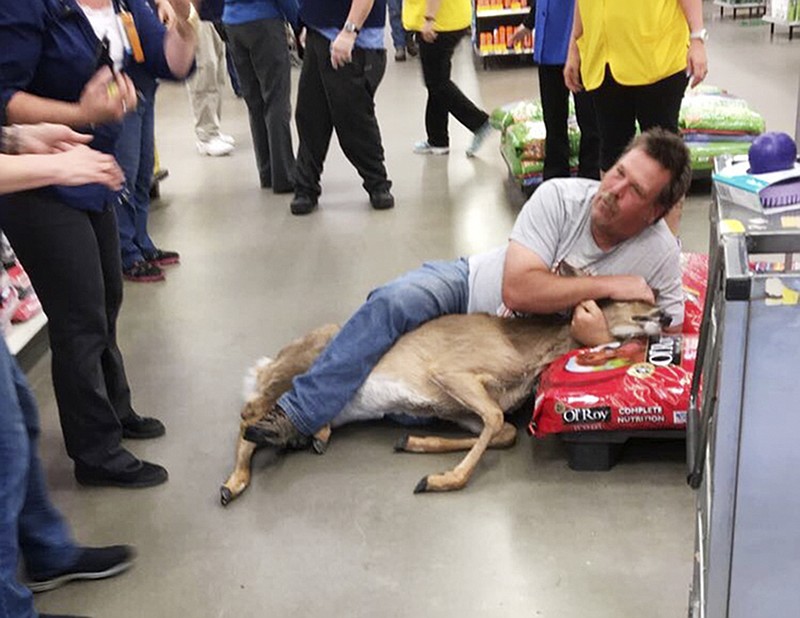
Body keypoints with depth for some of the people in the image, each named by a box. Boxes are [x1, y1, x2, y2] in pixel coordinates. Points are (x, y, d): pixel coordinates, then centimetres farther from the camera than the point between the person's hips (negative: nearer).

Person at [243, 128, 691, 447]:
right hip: (471, 285, -1)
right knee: (394, 302, -31)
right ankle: (299, 412, -23)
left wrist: (603, 342, -30)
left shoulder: (661, 256, -17)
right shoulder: (561, 197, -21)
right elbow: (518, 290, -30)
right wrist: (608, 285, -32)